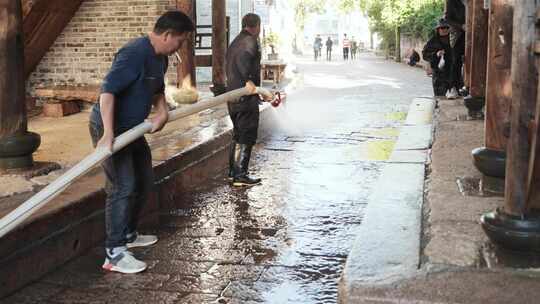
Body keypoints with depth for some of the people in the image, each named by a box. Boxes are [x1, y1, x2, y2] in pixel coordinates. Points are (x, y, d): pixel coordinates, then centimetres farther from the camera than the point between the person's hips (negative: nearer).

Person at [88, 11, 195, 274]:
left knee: (144, 181, 17)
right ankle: (114, 254, -9)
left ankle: (128, 234, 33)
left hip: (132, 128, 10)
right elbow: (108, 90, -32)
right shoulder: (135, 54, -25)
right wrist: (108, 135, -36)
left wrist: (162, 112, 5)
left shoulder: (161, 58, 7)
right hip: (109, 127, -10)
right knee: (123, 186, -14)